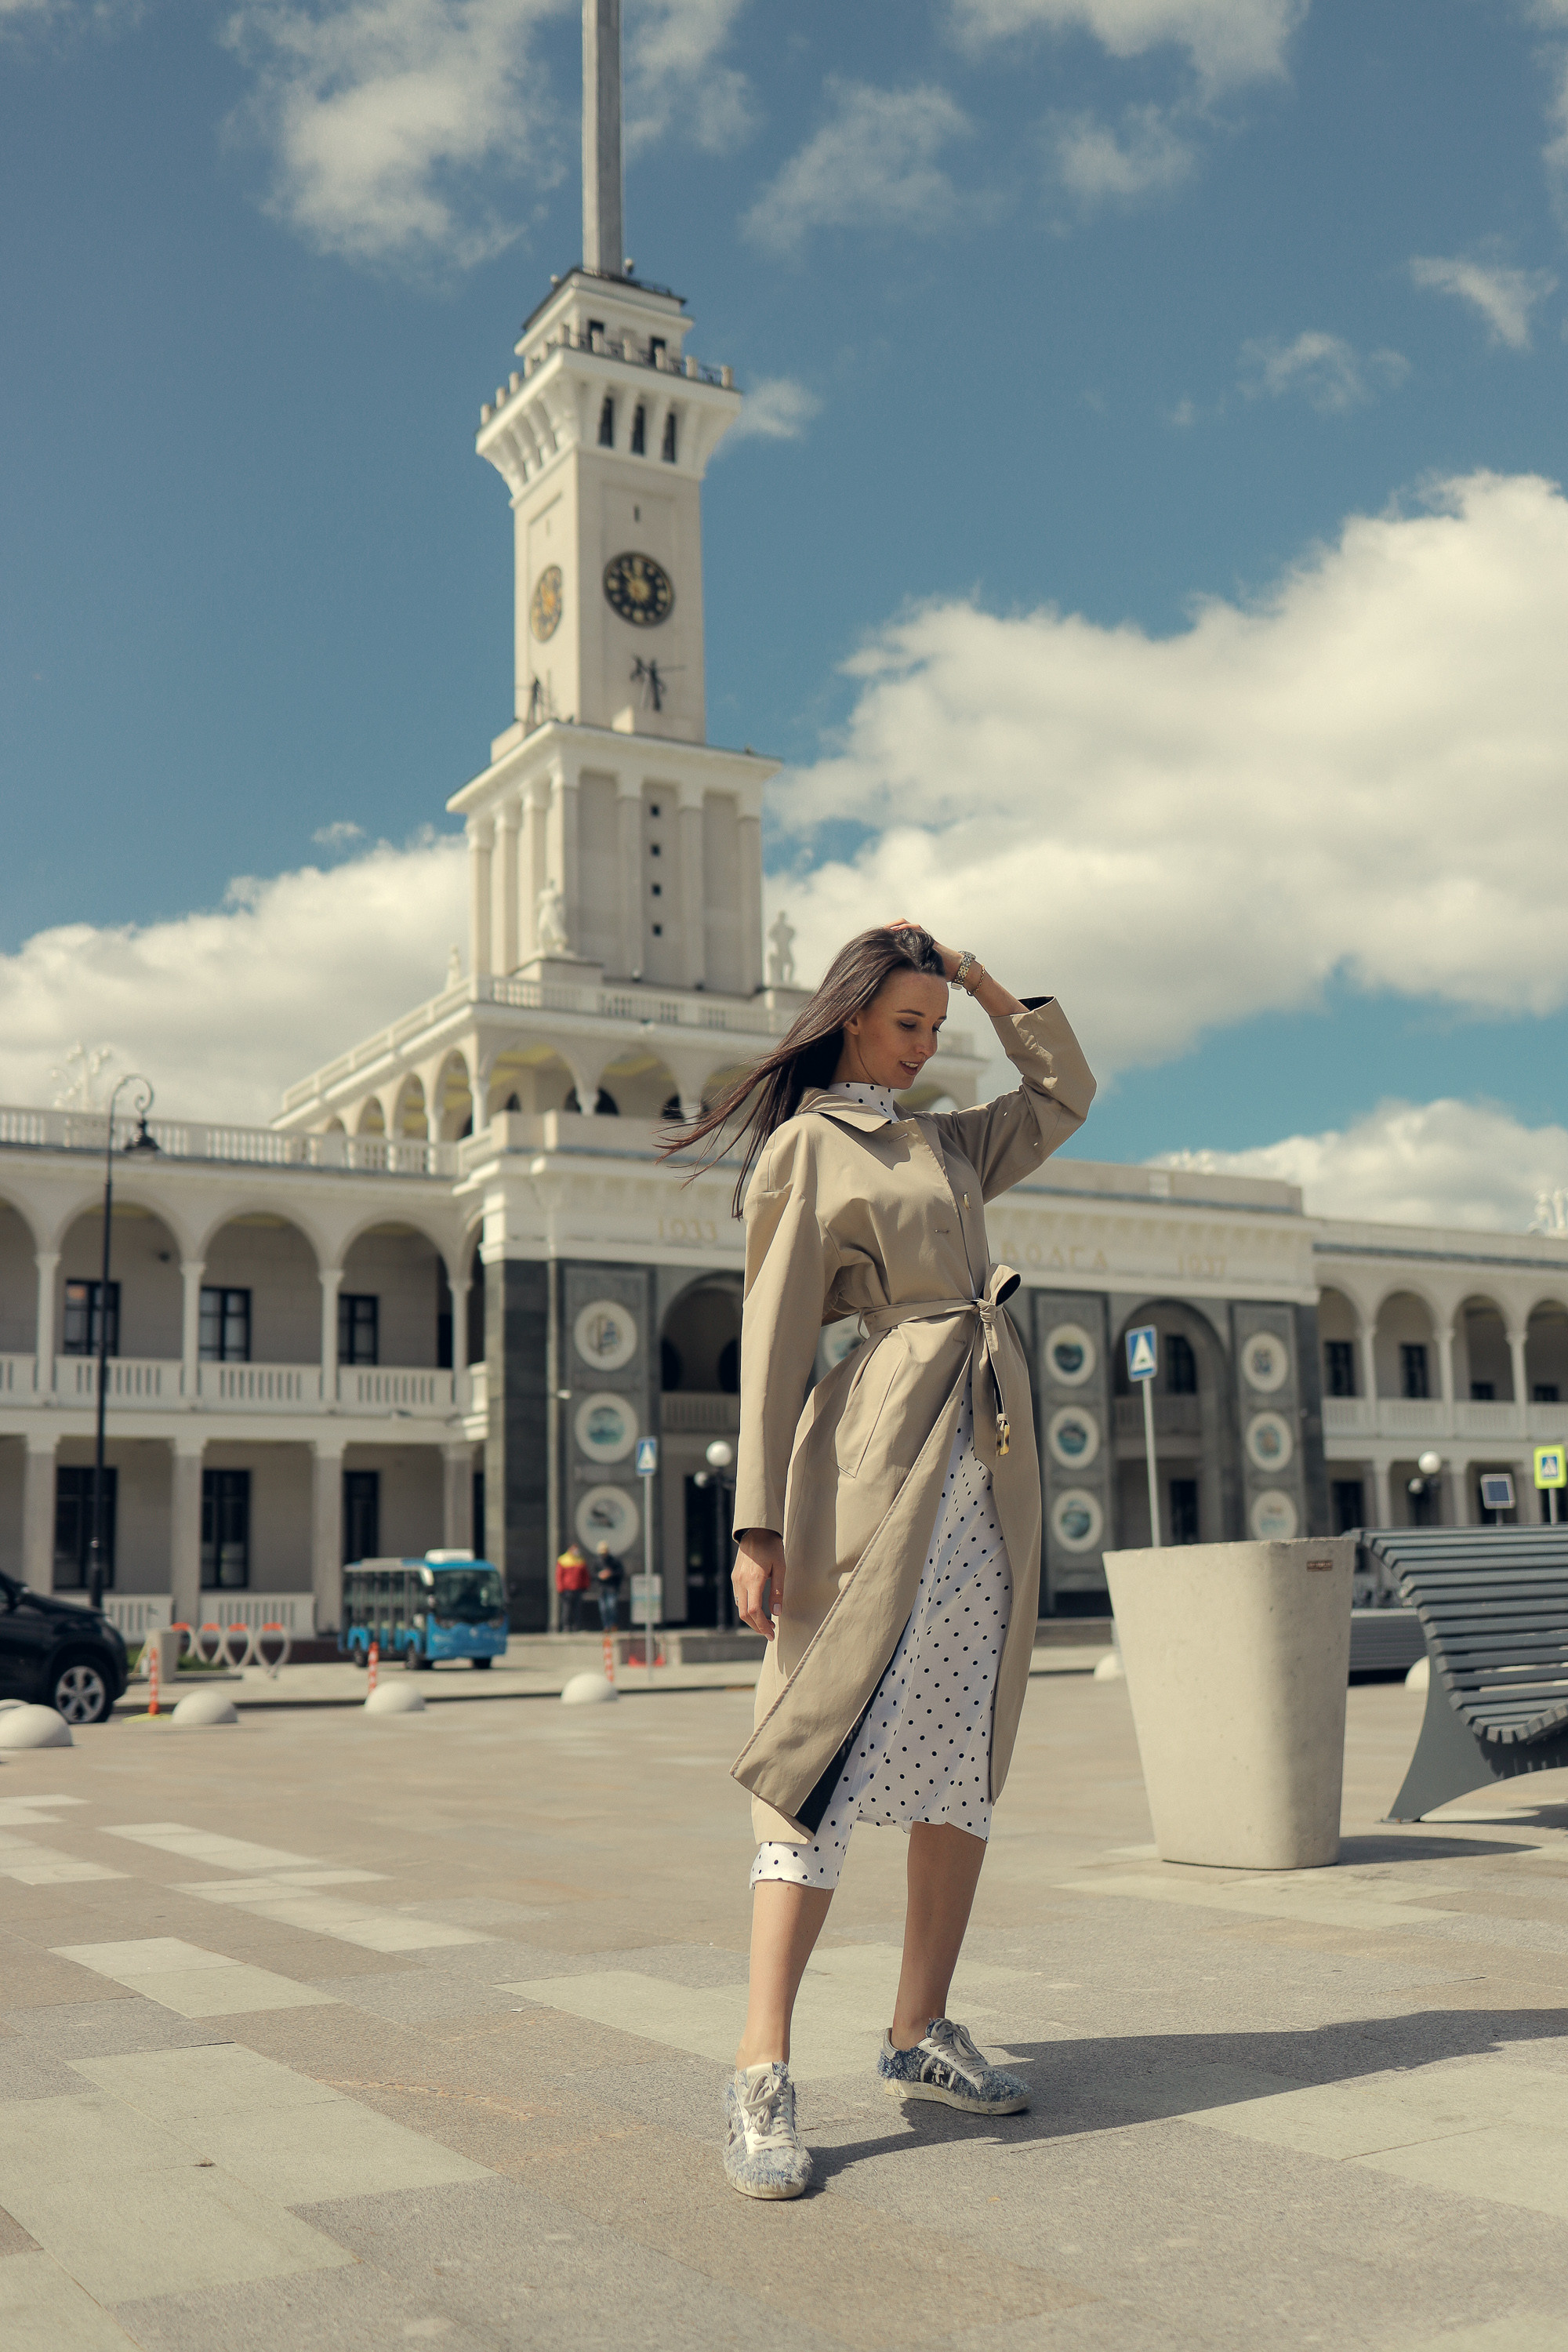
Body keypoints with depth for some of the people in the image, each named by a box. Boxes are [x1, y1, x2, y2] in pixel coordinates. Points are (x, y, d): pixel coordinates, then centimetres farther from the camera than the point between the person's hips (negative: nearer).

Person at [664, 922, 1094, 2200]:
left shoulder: (947, 1141, 21)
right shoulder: (803, 1146, 0)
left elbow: (1067, 1094, 33)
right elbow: (775, 1334, -6)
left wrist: (986, 984, 21)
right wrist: (760, 1523, -12)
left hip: (989, 1464, 8)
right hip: (880, 1456, -7)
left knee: (969, 1758, 7)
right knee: (836, 1754, -11)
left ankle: (921, 2034, 17)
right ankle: (762, 2074, -8)